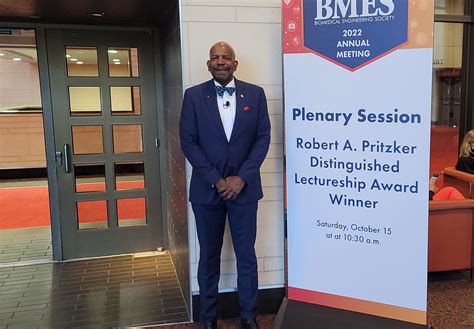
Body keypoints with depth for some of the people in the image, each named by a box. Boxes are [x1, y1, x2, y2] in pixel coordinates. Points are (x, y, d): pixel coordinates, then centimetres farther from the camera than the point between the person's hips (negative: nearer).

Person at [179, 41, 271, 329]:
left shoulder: (255, 94, 3)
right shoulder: (194, 96, 0)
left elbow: (263, 138, 0)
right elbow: (188, 142, -3)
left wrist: (241, 178, -10)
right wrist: (215, 180, -12)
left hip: (244, 187, 1)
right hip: (207, 189, 0)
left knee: (247, 256, 8)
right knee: (209, 257, 11)